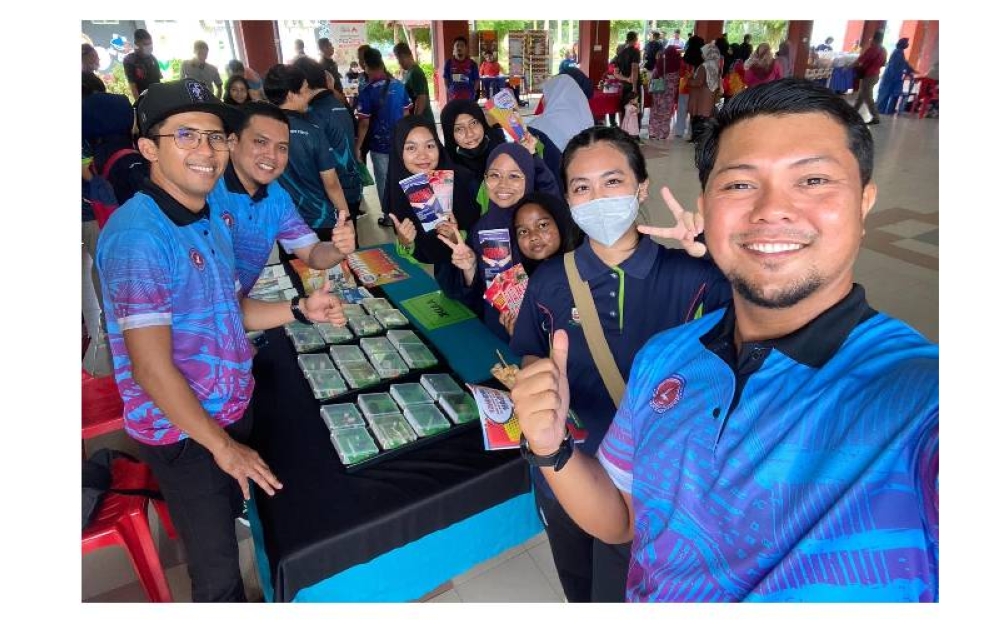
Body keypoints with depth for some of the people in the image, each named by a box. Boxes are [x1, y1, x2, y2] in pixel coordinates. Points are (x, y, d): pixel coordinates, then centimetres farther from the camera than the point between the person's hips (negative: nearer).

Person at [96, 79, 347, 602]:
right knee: (219, 571, 9)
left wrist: (299, 310, -3)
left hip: (233, 406, 8)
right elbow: (152, 369, -25)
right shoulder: (137, 235, -24)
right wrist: (222, 446, -17)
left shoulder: (207, 219, 4)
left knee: (235, 515, 28)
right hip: (183, 431, -8)